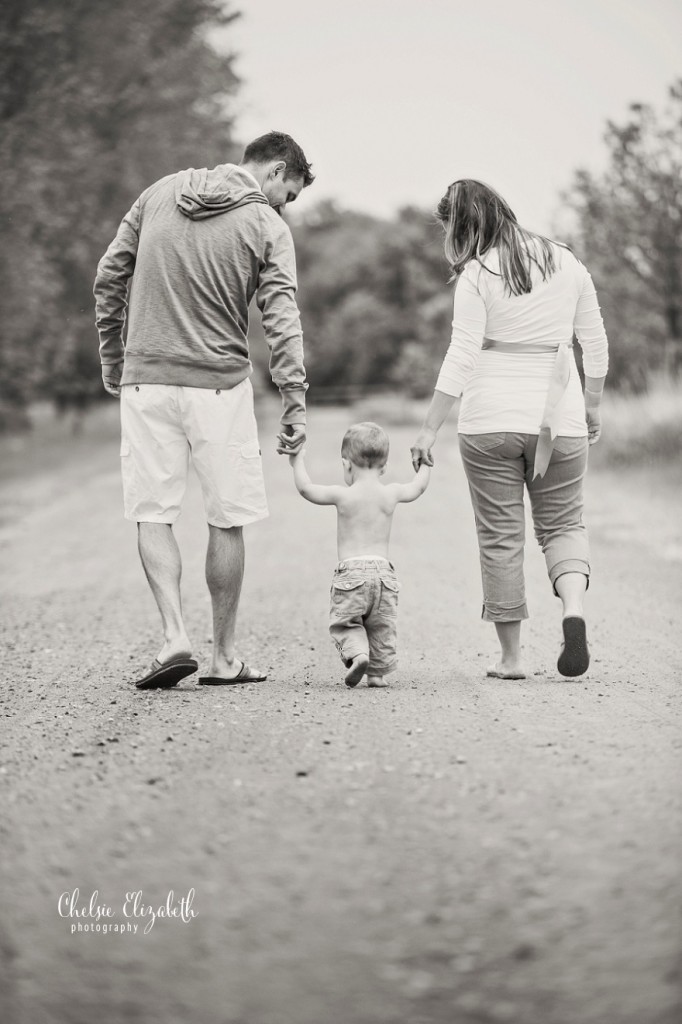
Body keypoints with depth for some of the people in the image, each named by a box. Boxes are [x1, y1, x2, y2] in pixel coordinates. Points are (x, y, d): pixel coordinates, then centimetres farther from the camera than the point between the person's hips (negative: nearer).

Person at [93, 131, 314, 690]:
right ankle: (225, 656, 13)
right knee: (227, 521, 8)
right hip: (220, 384, -2)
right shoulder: (268, 227, -3)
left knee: (152, 514, 7)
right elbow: (282, 321, -10)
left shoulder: (159, 194, 8)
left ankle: (175, 635, -8)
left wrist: (112, 360, 18)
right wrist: (295, 404, -9)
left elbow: (109, 277, 10)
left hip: (145, 378, 2)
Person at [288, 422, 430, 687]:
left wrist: (298, 462, 17)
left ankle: (357, 653, -19)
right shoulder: (391, 493, 5)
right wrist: (424, 463, 43)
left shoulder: (343, 495, -6)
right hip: (383, 571, 3)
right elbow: (418, 487, 25)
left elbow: (306, 488, 1)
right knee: (381, 627, 13)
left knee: (344, 622, 5)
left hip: (351, 571, -3)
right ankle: (378, 672, 11)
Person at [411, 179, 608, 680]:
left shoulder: (477, 274, -8)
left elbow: (461, 358, -12)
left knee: (500, 536, 6)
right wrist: (592, 407, 23)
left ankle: (511, 656, 10)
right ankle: (574, 606, -13)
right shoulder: (566, 262, 5)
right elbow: (595, 344, 11)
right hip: (559, 416, 3)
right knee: (562, 525, 15)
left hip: (492, 421, -3)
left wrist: (430, 430, -9)